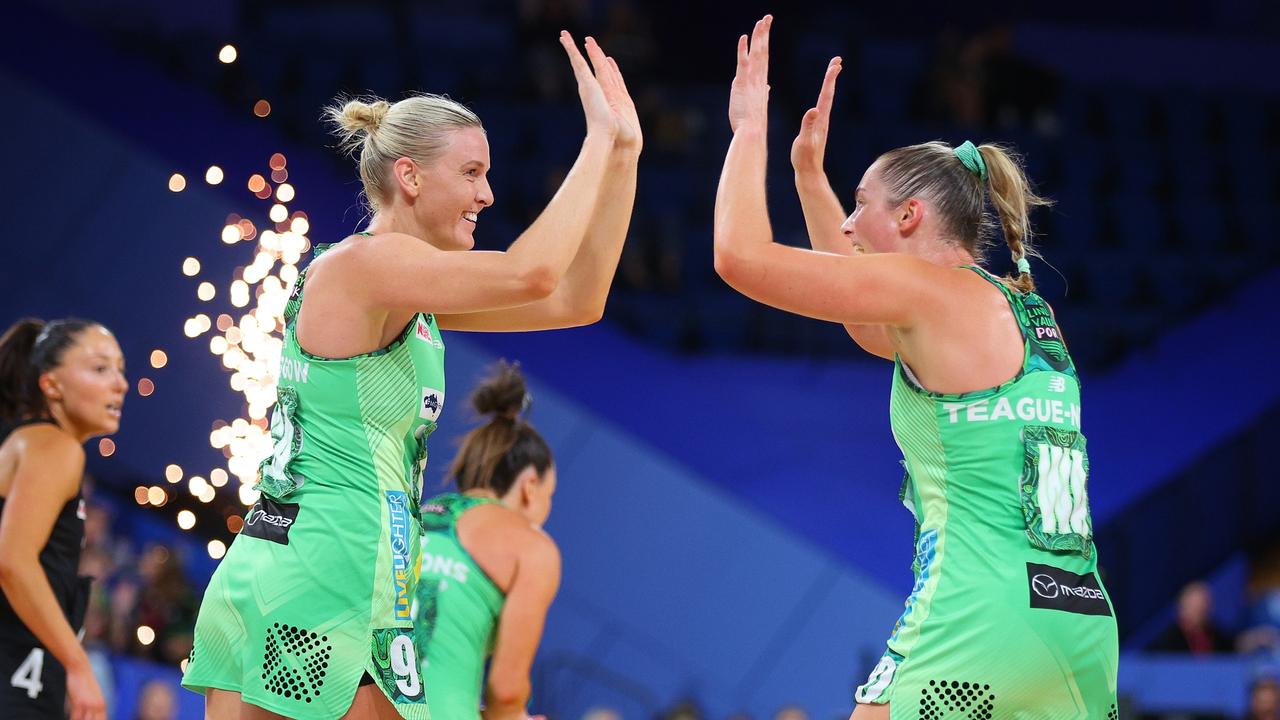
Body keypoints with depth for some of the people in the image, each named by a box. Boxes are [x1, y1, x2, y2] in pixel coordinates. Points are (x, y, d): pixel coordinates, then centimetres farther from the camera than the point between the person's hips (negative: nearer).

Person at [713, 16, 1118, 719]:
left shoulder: (932, 288, -3)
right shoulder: (1026, 309, 20)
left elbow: (740, 254, -5)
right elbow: (869, 321, 39)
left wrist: (751, 126, 10)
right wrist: (808, 171, 42)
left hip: (978, 620, -8)